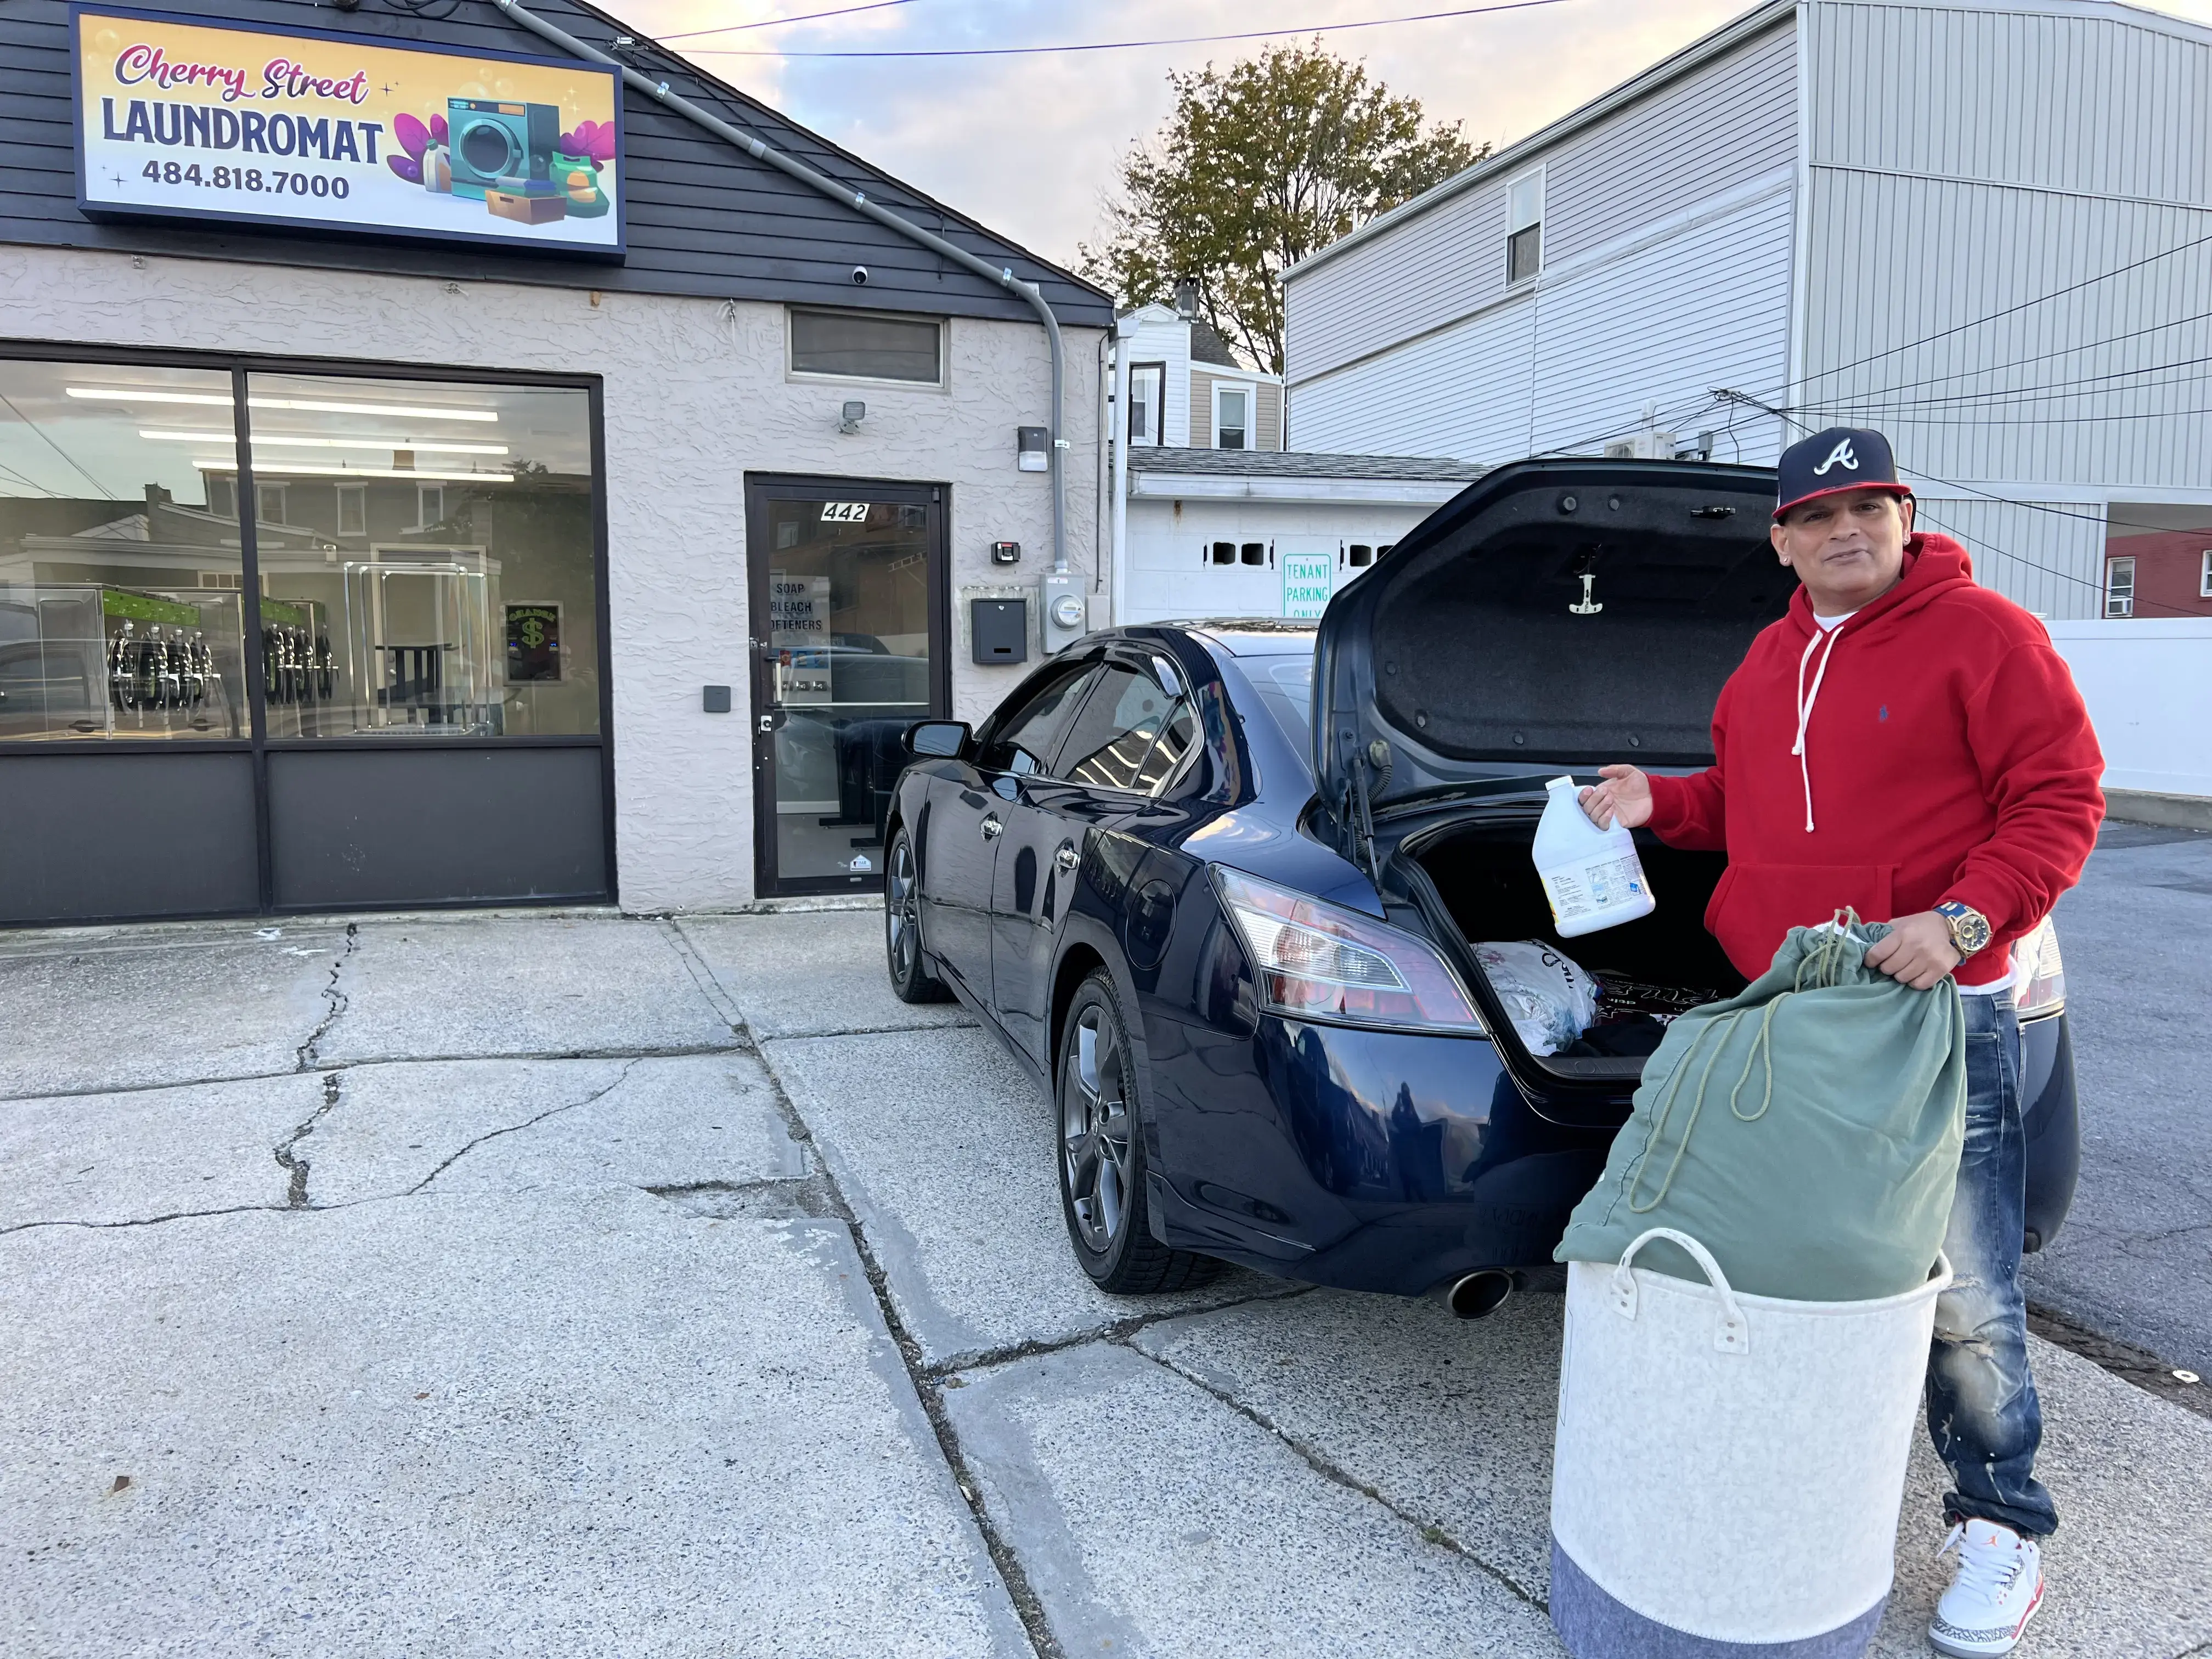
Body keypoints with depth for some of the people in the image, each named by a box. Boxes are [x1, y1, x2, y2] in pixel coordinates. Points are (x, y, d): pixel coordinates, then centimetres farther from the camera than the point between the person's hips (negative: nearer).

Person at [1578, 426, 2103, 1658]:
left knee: (1964, 1289, 1)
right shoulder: (1770, 661, 15)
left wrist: (1965, 918, -22)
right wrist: (1660, 804, 8)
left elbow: (2061, 802, -9)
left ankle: (2003, 1524, 20)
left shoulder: (1984, 635, -6)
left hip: (1940, 1011, -6)